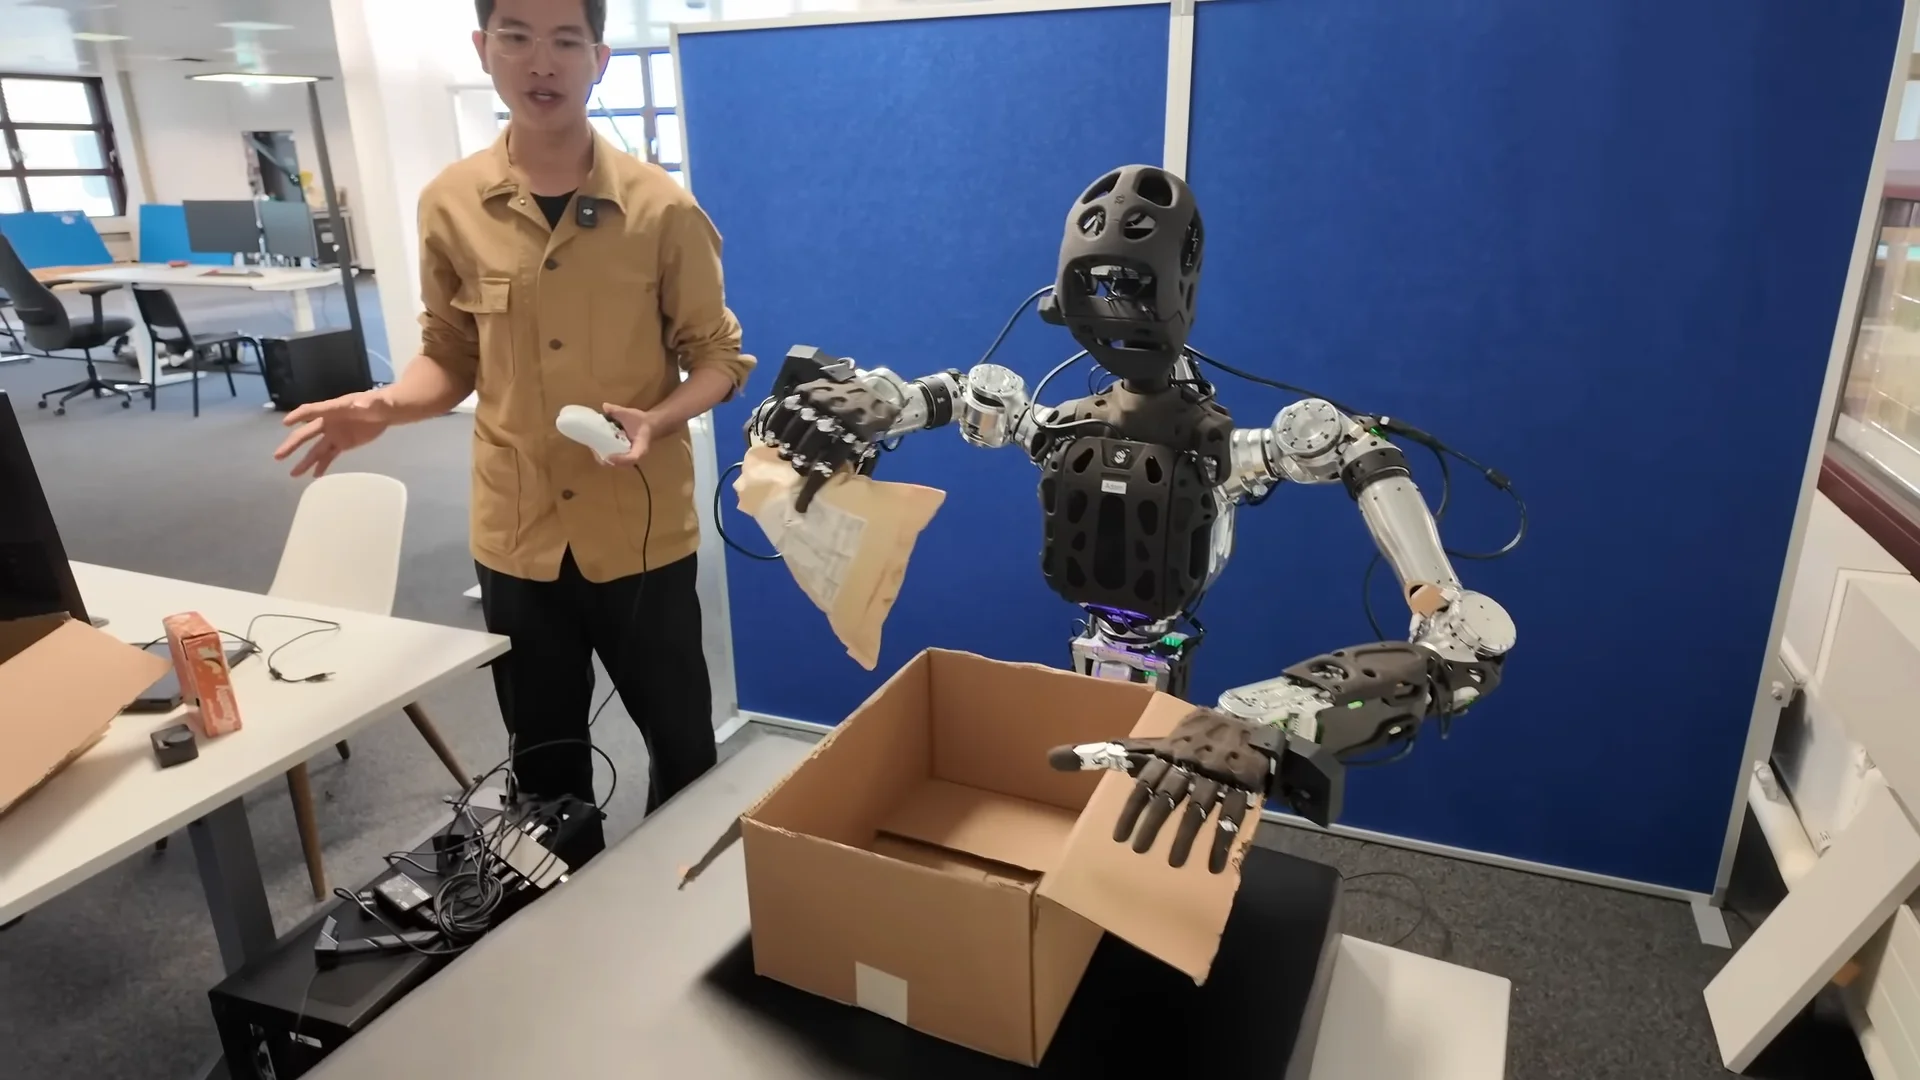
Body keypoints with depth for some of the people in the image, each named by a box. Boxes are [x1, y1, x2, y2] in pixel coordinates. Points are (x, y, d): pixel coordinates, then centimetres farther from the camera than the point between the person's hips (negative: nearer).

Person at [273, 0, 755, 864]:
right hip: (517, 536, 2)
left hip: (642, 532, -2)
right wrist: (387, 405, -12)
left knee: (682, 742, 13)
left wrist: (657, 421, -21)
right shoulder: (450, 205, -1)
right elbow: (451, 357, 9)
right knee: (543, 759, 18)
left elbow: (717, 356, -2)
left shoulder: (661, 208, -8)